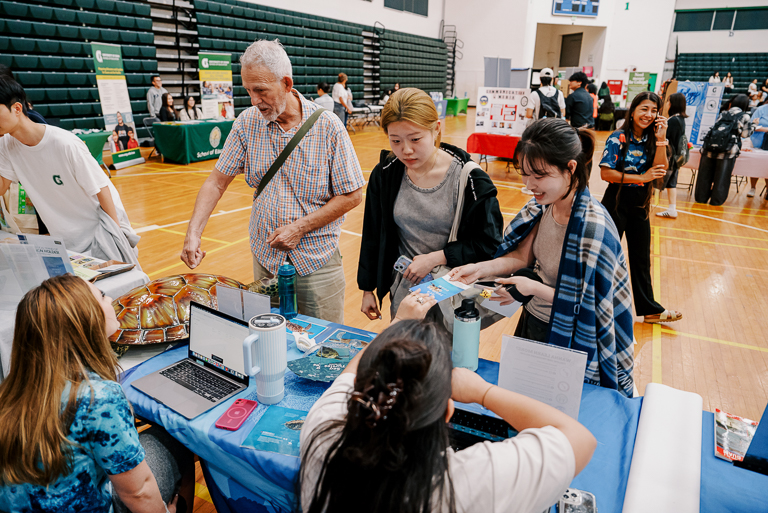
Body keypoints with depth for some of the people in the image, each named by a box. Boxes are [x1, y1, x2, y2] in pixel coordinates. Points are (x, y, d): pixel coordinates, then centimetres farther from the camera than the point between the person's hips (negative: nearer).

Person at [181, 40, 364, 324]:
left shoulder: (328, 127, -11)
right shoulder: (247, 123, -2)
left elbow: (352, 195, -8)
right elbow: (217, 182, 2)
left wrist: (301, 227, -14)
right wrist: (193, 233, -10)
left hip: (317, 260, -3)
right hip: (265, 257, 3)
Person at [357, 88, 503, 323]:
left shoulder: (468, 177, -16)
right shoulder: (385, 175, -6)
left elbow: (490, 243, -11)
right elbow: (372, 238, 4)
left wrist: (436, 258, -18)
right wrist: (368, 289, 10)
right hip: (403, 291, 3)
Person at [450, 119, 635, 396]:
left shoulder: (593, 227, -30)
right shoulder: (545, 204, -9)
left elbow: (588, 305, -23)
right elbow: (523, 256, 1)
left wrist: (533, 288, -25)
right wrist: (480, 269, -12)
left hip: (565, 339, -6)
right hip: (532, 322, 7)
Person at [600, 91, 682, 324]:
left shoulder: (651, 139, 2)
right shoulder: (618, 138, -13)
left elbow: (660, 171, -8)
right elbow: (606, 173, -19)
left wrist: (661, 139, -15)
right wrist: (641, 177, -19)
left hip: (640, 204, 5)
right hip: (616, 202, -5)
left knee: (641, 258, 14)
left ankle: (649, 309, 27)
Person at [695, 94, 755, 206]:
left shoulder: (723, 114, 20)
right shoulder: (744, 116, 8)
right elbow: (745, 134, 10)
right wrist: (752, 127, 29)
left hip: (710, 147, 3)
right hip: (728, 150, -3)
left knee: (705, 174, 7)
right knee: (722, 176, 4)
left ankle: (701, 197, 14)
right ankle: (716, 200, 6)